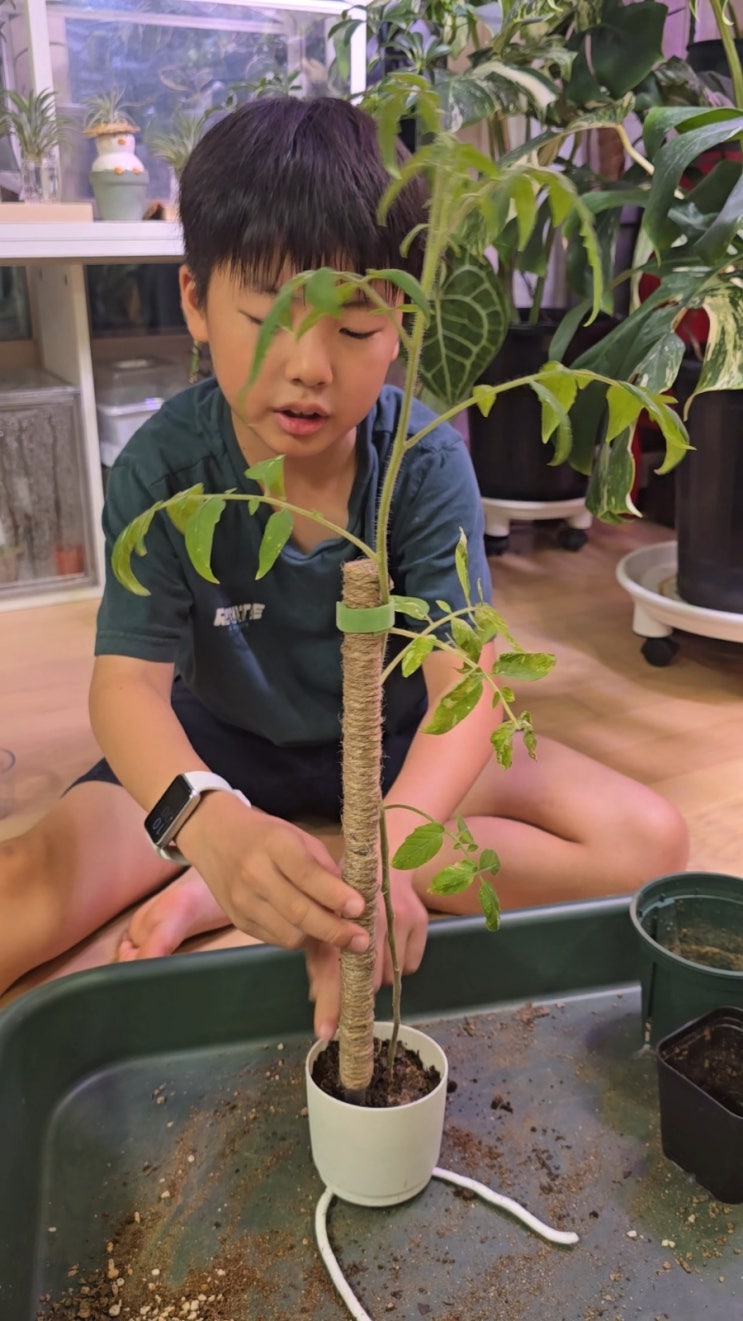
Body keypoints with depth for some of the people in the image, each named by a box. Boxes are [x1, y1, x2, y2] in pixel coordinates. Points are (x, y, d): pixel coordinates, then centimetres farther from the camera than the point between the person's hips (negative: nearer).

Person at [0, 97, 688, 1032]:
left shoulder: (426, 462, -20)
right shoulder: (164, 467, -19)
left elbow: (463, 680, -29)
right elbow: (128, 680, -27)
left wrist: (386, 846, -49)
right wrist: (207, 823, -50)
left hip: (397, 738, 3)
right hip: (221, 743, -2)